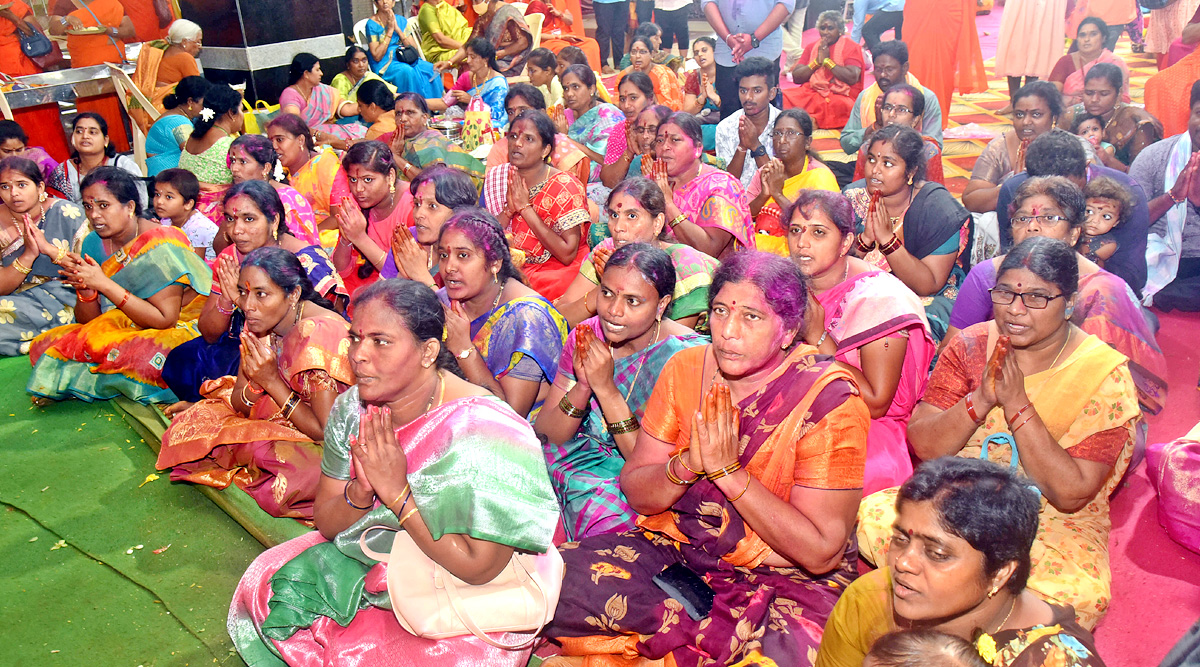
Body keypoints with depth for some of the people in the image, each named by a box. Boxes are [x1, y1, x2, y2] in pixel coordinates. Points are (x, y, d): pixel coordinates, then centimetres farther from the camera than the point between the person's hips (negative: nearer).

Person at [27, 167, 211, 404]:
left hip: (175, 330, -6)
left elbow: (165, 319, -22)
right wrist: (85, 288, -19)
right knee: (41, 348, -10)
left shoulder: (160, 245, -17)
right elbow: (87, 321, 3)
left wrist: (104, 283, -24)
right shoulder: (94, 244, 2)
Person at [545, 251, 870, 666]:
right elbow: (634, 491, 0)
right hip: (675, 547, 4)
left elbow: (822, 552, -17)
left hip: (785, 576, -3)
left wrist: (728, 470, -23)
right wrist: (687, 464, -21)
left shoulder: (830, 401, -15)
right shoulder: (686, 368, -3)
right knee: (559, 585, -17)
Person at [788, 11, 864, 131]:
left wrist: (827, 60, -5)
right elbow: (796, 77, 8)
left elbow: (852, 78, -12)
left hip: (841, 96, -4)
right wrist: (817, 62, -4)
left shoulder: (851, 47, 5)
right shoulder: (811, 47, 18)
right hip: (810, 93, 4)